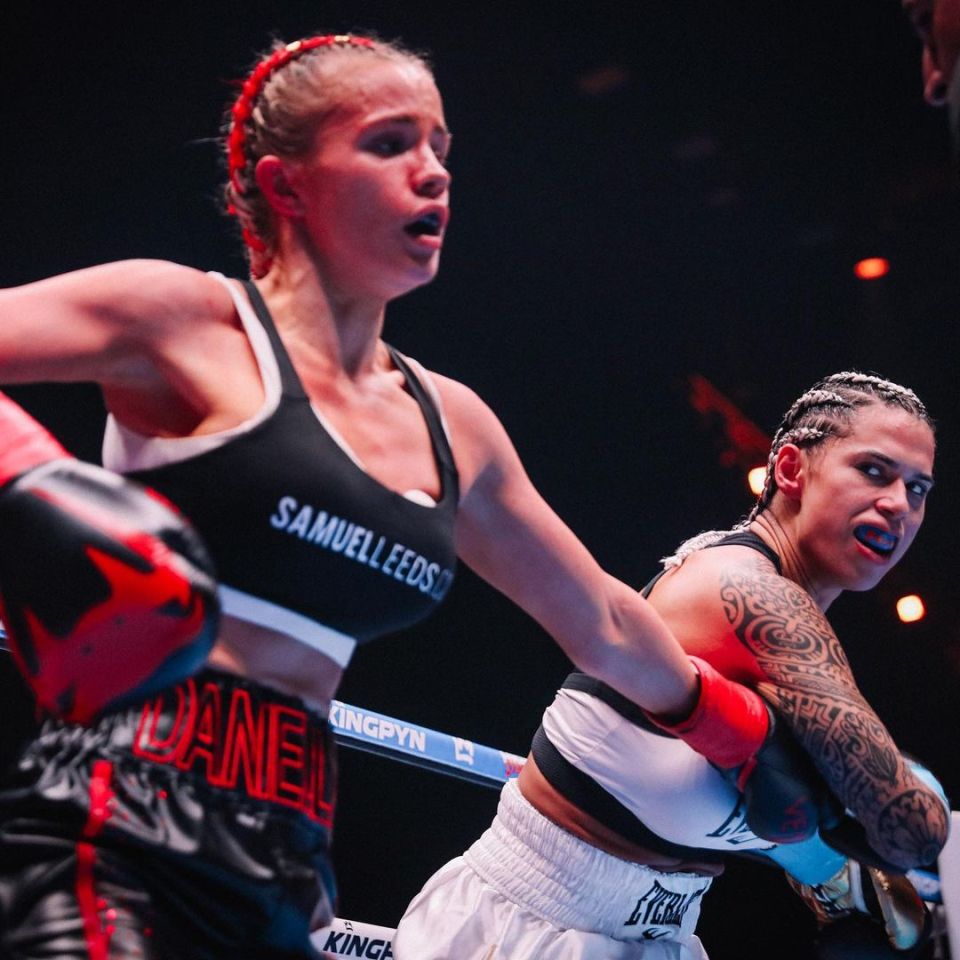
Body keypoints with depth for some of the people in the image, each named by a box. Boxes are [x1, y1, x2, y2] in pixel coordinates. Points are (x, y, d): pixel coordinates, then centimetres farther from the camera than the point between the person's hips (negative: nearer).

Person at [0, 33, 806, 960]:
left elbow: (606, 625, 30)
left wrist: (738, 729, 39)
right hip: (114, 827, -7)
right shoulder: (187, 320, -2)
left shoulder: (452, 427, 17)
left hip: (286, 868, 7)